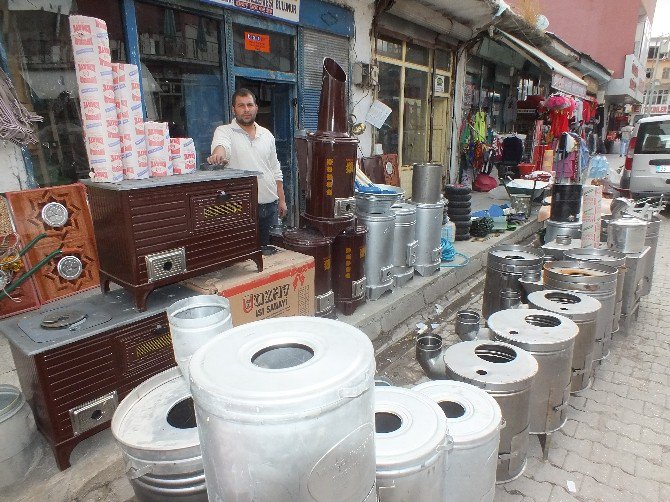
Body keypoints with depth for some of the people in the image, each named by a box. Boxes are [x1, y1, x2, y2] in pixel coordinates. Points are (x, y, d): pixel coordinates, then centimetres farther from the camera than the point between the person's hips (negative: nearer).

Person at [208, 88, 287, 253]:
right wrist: (218, 154, -52)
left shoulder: (267, 135, 12)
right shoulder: (224, 131, -3)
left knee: (269, 249, 12)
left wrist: (282, 200, 12)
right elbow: (220, 145, -28)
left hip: (270, 204, 5)